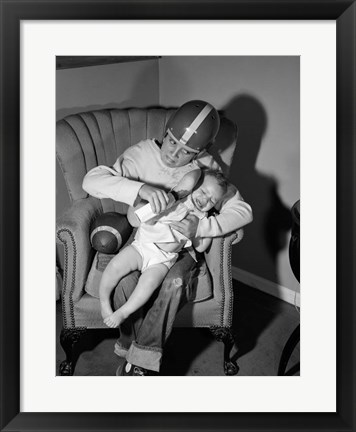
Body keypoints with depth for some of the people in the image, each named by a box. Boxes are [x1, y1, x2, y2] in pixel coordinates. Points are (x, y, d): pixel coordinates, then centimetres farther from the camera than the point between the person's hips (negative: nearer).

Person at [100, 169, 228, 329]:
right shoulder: (178, 196, 1)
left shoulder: (201, 218, 11)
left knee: (149, 281, -27)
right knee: (115, 266, -19)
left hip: (162, 259, 1)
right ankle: (104, 301, 5)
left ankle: (122, 313, -9)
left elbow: (200, 247, 10)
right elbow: (192, 177, -15)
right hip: (141, 245, -1)